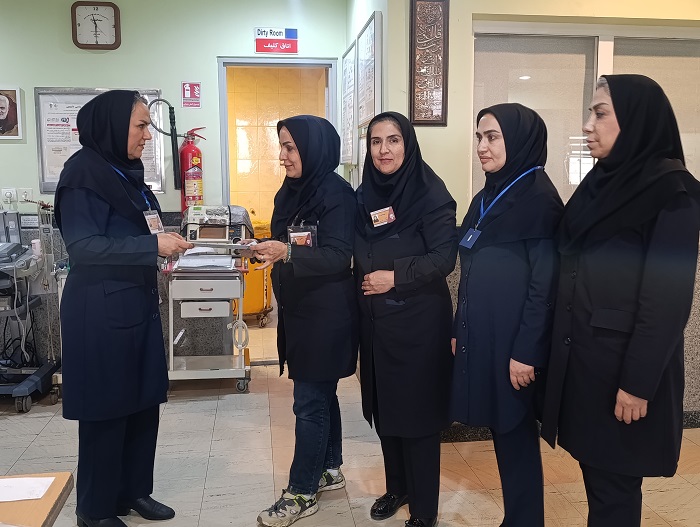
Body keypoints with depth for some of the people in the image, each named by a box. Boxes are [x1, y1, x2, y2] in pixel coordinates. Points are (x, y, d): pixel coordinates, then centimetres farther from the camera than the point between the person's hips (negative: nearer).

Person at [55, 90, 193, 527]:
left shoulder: (127, 172, 12)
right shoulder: (84, 173, -13)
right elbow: (82, 246, -21)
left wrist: (163, 248, 7)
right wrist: (153, 246, -23)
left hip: (138, 304, 8)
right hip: (101, 310, -8)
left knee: (144, 402, 13)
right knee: (106, 409, 3)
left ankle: (134, 491, 29)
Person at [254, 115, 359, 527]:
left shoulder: (336, 193, -15)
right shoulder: (291, 192, 9)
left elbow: (338, 257, -22)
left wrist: (286, 253, -32)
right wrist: (265, 250, 0)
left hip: (327, 313, -8)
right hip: (298, 309, 8)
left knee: (310, 402, -1)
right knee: (321, 395, 18)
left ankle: (302, 494, 12)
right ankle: (329, 470, 34)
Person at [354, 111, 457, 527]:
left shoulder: (430, 193, -11)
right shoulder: (365, 195, 7)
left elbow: (445, 257, -16)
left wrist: (396, 276, -18)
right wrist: (366, 280, -1)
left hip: (419, 320, -6)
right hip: (376, 319, 6)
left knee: (418, 412, 3)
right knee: (383, 407, 14)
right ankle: (397, 487, 34)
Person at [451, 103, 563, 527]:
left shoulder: (539, 197, -12)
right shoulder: (487, 197, 12)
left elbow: (545, 281, -16)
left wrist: (526, 351, -18)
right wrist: (459, 330, 14)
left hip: (513, 338, -8)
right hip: (480, 334, 8)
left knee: (516, 435, 4)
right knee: (499, 432, 15)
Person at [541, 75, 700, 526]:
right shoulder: (602, 182, 10)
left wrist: (638, 382, -18)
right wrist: (562, 346, 12)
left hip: (623, 361, -7)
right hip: (581, 353, 7)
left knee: (614, 484, 6)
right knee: (595, 474, 17)